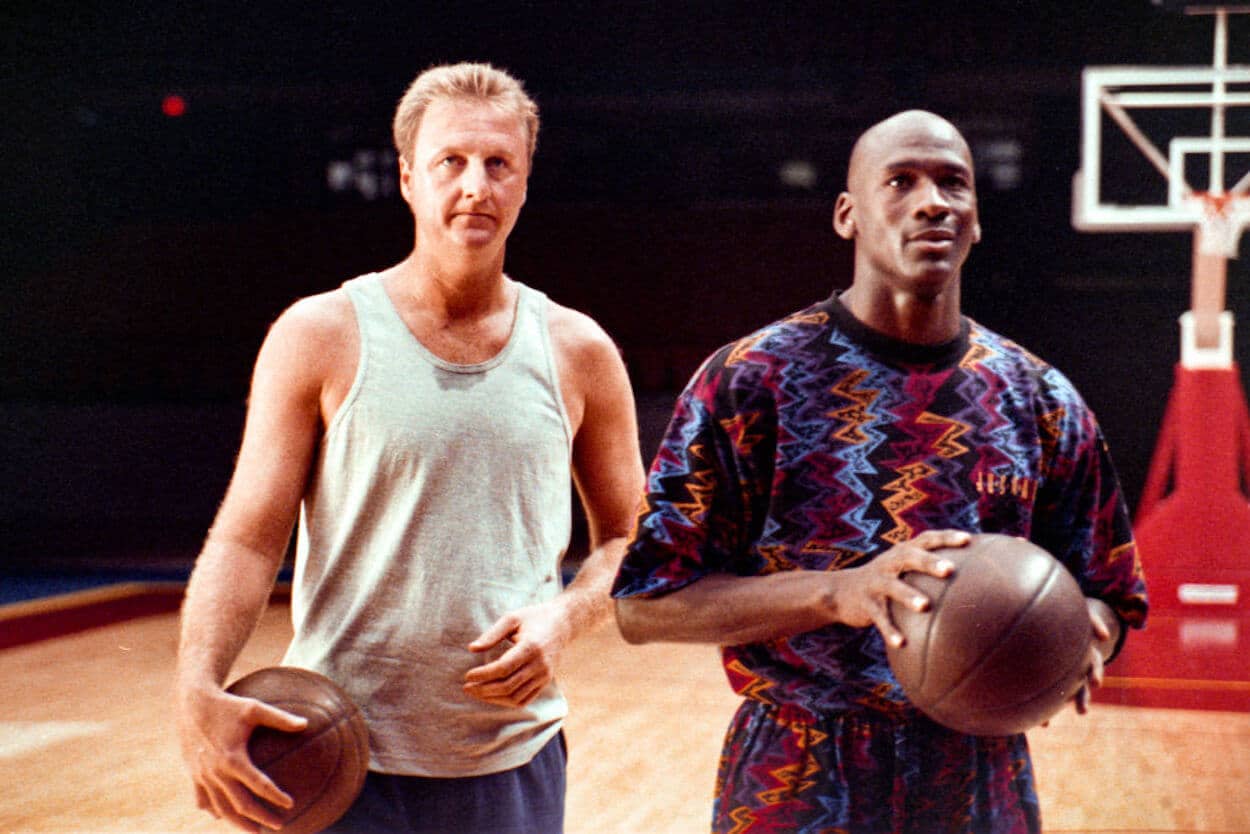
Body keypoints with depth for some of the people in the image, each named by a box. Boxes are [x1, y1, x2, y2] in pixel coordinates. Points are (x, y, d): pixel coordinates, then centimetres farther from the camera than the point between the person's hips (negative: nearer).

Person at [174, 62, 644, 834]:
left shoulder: (578, 352, 4)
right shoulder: (320, 336, -3)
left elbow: (630, 537, 12)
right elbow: (247, 540, -7)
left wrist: (565, 618, -9)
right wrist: (200, 696, -23)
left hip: (514, 763, 2)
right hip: (334, 766, -2)